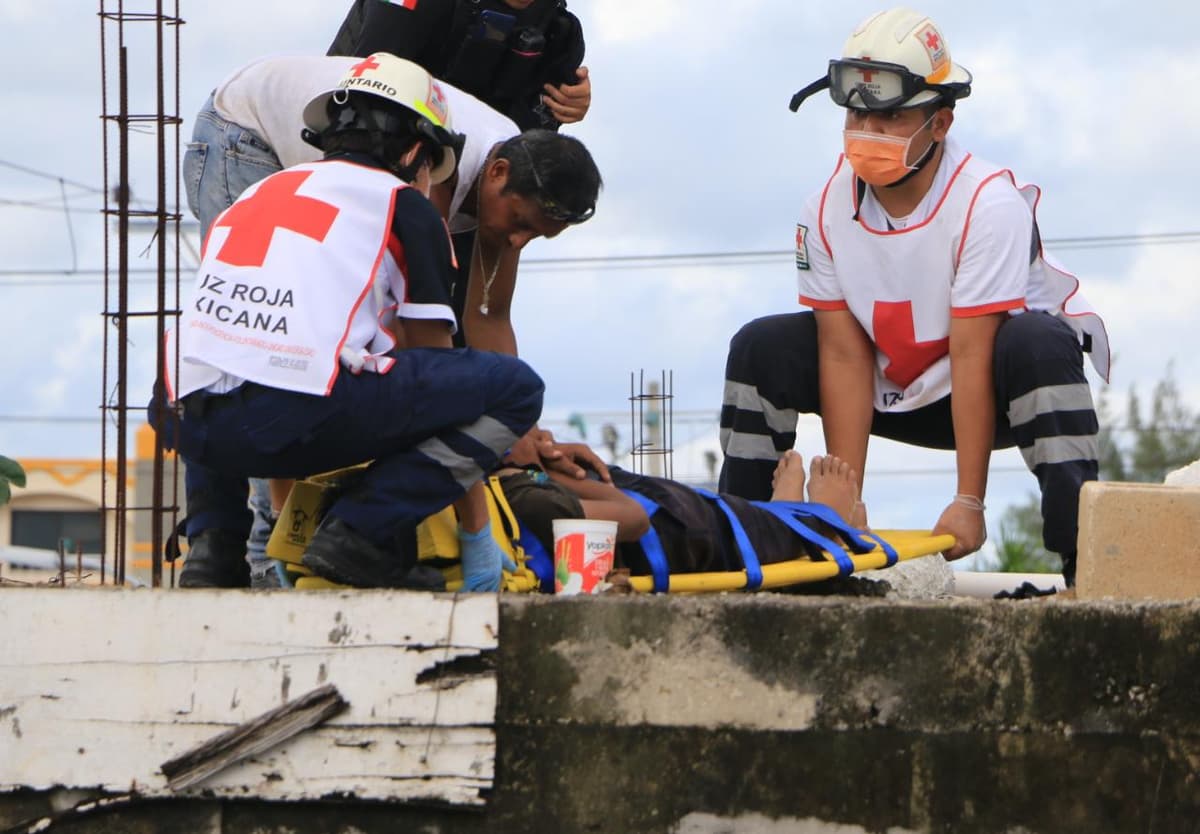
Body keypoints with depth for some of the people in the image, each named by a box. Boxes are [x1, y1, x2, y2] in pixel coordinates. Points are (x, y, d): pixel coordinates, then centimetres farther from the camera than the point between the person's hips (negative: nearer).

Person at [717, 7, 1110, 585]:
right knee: (762, 348, -11)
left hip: (995, 389, -5)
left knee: (1039, 343, -36)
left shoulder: (988, 204, -27)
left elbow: (972, 358, -30)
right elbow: (844, 355, -14)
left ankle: (1086, 568, -39)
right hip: (894, 396, 5)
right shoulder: (827, 211, -12)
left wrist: (968, 501, -30)